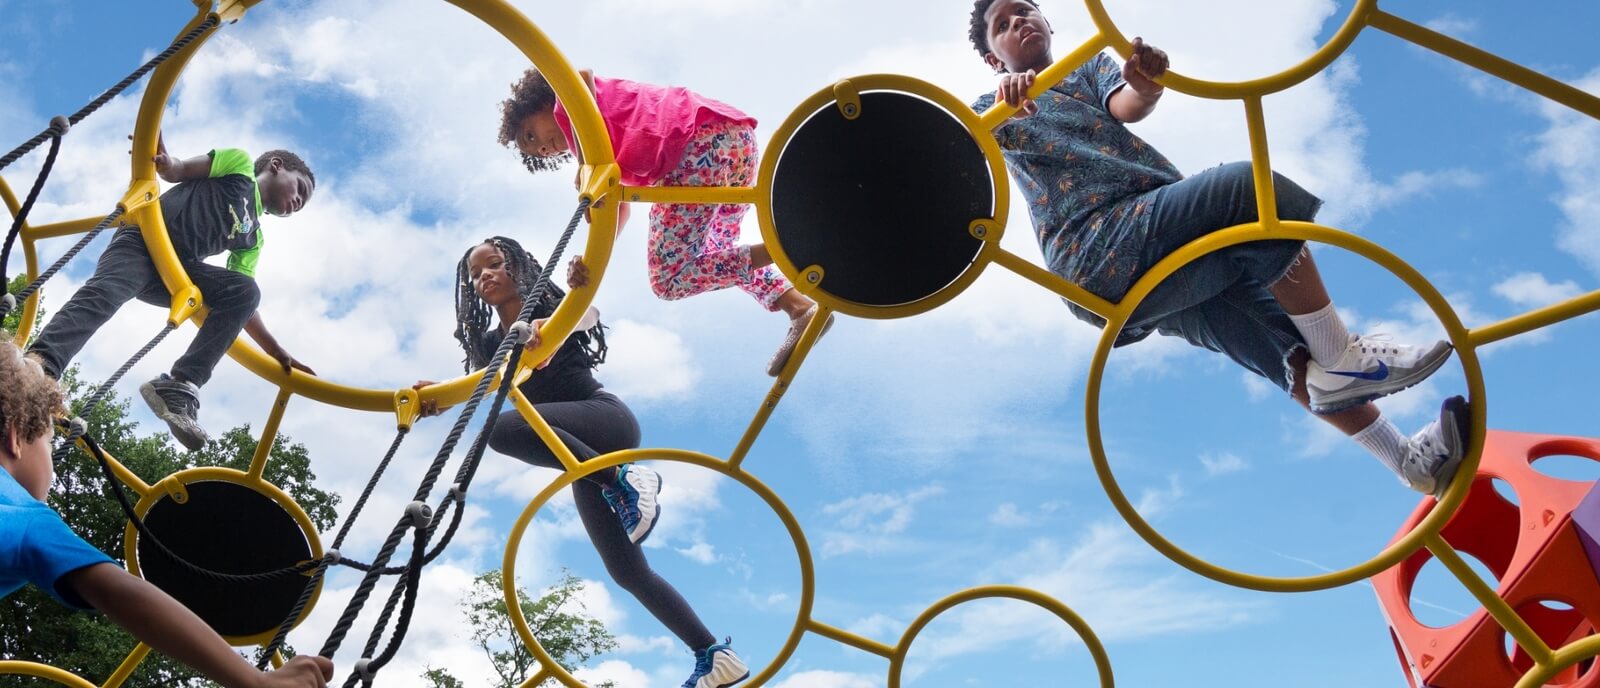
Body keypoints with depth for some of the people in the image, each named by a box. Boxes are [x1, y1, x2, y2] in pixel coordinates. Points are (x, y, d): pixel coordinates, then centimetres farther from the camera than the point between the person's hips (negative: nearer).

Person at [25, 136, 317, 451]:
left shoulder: (253, 238, 25)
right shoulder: (239, 165, 14)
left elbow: (242, 305, 18)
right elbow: (179, 170, 2)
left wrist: (278, 353, 8)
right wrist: (165, 162, -25)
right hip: (143, 239, -5)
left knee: (246, 291, -18)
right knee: (104, 292, -32)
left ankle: (180, 388, -30)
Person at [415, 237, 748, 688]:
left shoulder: (550, 304, 5)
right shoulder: (491, 342, 18)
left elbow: (586, 316, -17)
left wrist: (582, 289, -40)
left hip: (606, 419, -6)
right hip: (584, 455, 6)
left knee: (505, 428, -32)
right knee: (626, 571, 2)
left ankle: (624, 479, -28)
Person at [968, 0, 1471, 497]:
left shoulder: (1092, 69, 29)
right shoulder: (993, 109, 18)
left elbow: (1127, 107, 3)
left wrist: (1144, 86, -25)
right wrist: (1008, 94, -34)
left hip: (1166, 251, 5)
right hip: (1098, 252, -5)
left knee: (1289, 345, -4)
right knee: (1252, 189, -25)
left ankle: (1415, 461, 4)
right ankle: (1342, 362, -17)